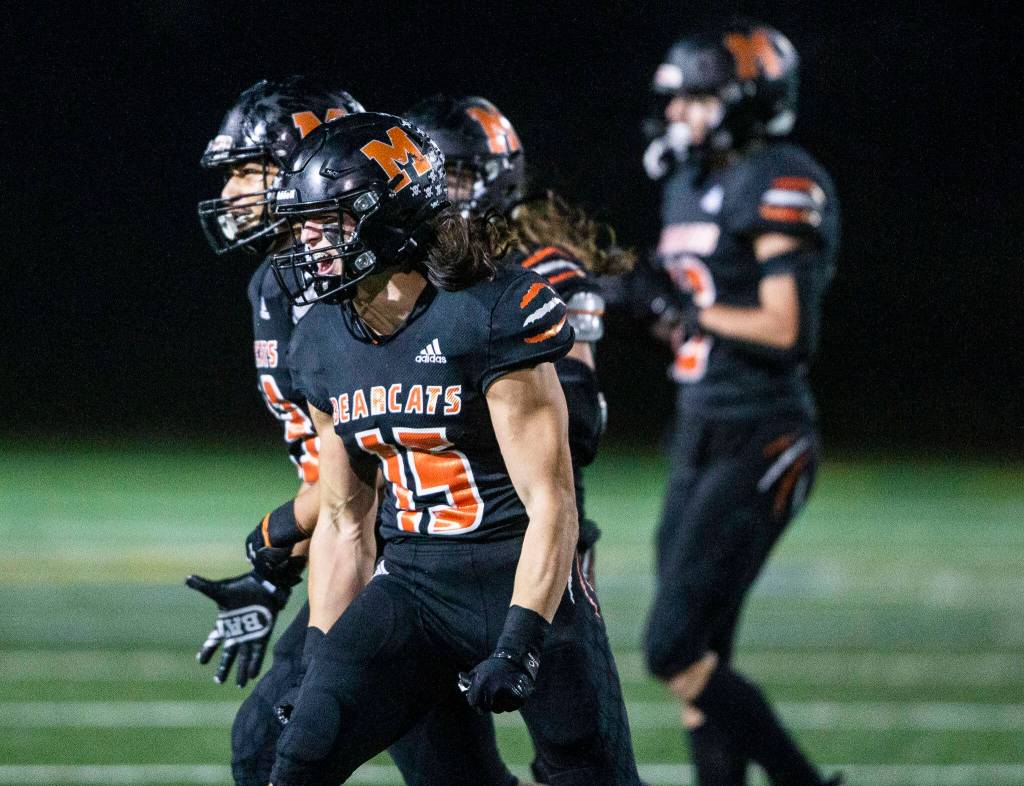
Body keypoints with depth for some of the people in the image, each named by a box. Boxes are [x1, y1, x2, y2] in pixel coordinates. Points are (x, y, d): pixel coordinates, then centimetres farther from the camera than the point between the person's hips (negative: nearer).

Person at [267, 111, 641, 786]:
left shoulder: (492, 316, -15)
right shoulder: (325, 343, 5)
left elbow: (550, 502, -16)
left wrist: (519, 643, -23)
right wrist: (322, 661, 10)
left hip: (524, 580, -5)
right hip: (411, 589, 5)